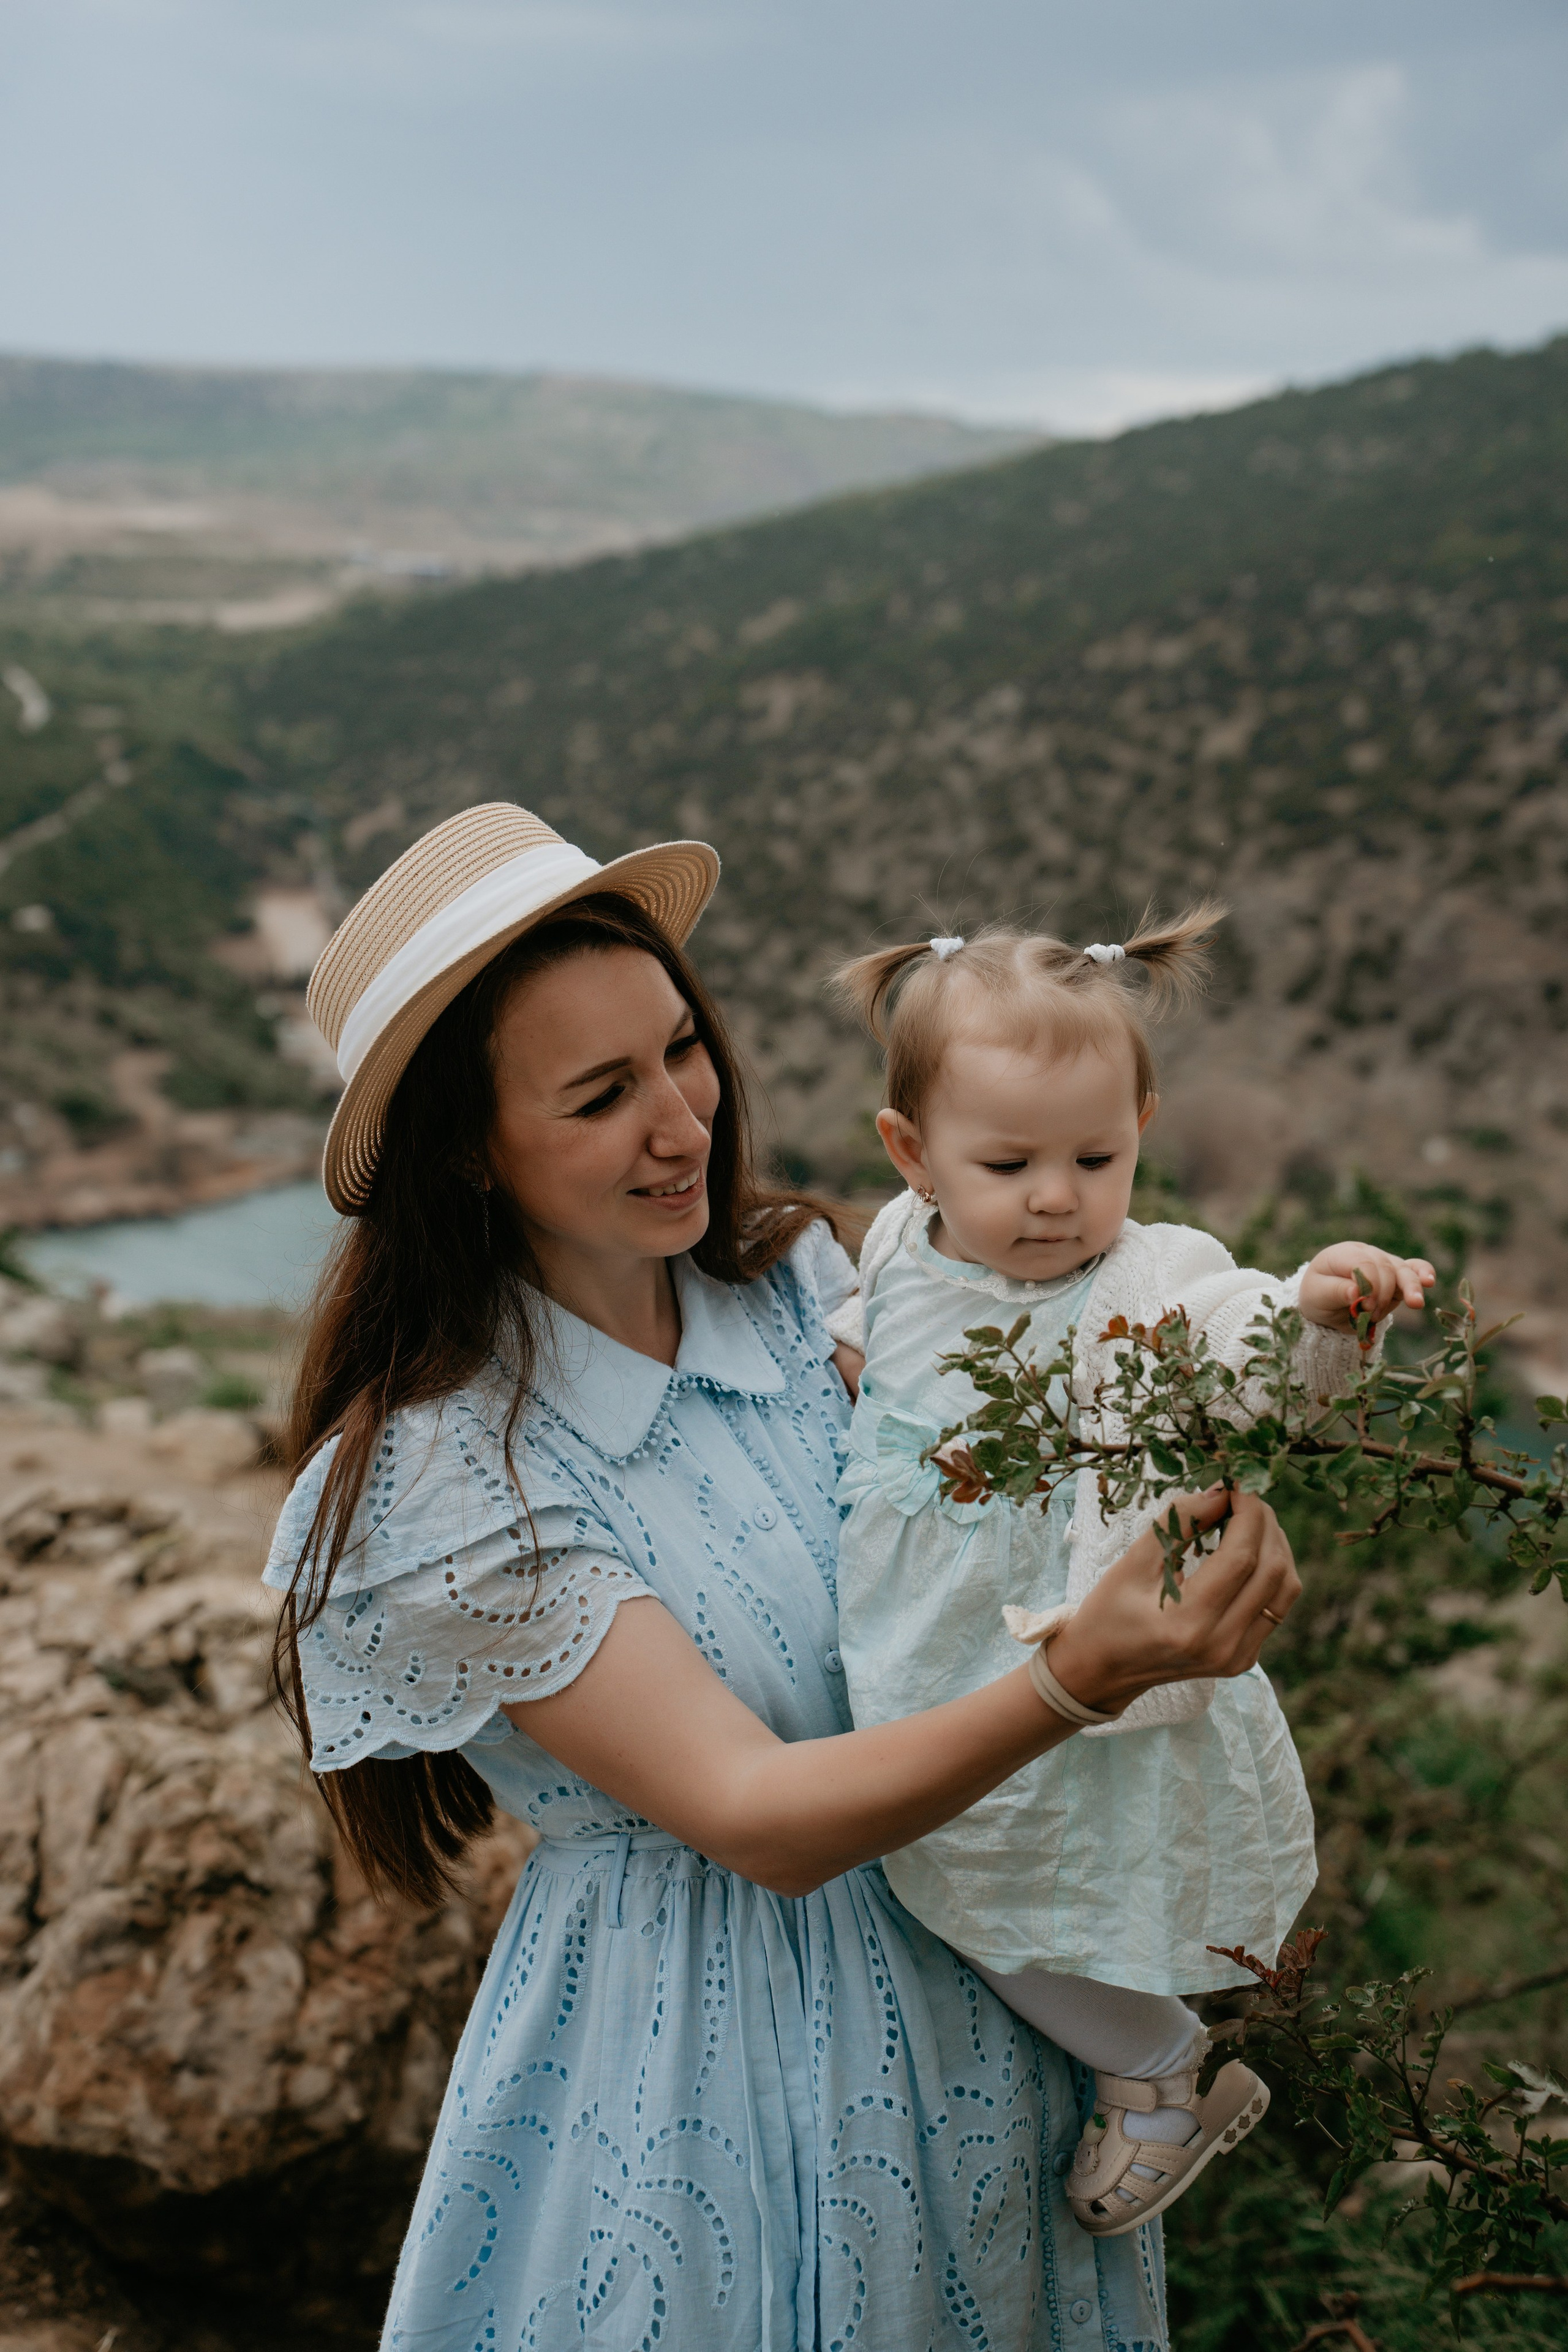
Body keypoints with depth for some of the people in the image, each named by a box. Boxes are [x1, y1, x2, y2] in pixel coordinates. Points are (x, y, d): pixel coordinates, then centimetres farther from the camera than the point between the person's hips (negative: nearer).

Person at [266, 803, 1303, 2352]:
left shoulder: (792, 1277, -5)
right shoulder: (444, 1475, -23)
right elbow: (751, 1815, -25)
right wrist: (1083, 1680, -38)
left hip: (958, 1982, 6)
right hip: (706, 2052, -5)